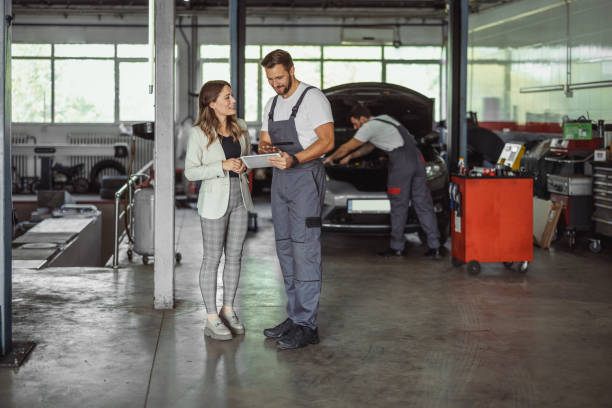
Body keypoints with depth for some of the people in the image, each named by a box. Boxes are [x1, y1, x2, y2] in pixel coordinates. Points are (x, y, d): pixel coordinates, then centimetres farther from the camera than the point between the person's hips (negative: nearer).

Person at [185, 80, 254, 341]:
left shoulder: (240, 127, 5)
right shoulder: (199, 133, -11)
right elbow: (191, 172, -12)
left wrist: (244, 165, -6)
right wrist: (223, 166, -22)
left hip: (240, 196, 6)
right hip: (215, 200, -5)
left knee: (234, 256, 11)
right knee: (212, 258, 2)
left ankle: (228, 310, 24)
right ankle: (211, 319, 9)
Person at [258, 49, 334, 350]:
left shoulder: (312, 98, -7)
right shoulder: (272, 104, 17)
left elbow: (327, 140, -15)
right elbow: (264, 142, 17)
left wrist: (295, 159, -28)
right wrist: (266, 149, -8)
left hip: (306, 177, -8)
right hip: (280, 178, 8)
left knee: (305, 249, -10)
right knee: (285, 247, 10)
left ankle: (306, 325, -8)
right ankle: (295, 316, 19)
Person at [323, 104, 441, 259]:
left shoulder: (369, 126, 0)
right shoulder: (384, 119, 27)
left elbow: (347, 147, 9)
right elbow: (369, 146, 39)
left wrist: (331, 158, 26)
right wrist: (350, 157, 45)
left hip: (401, 162, -8)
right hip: (417, 158, 8)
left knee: (399, 206, 1)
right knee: (423, 204, 6)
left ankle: (397, 247, 8)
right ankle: (434, 247, 4)